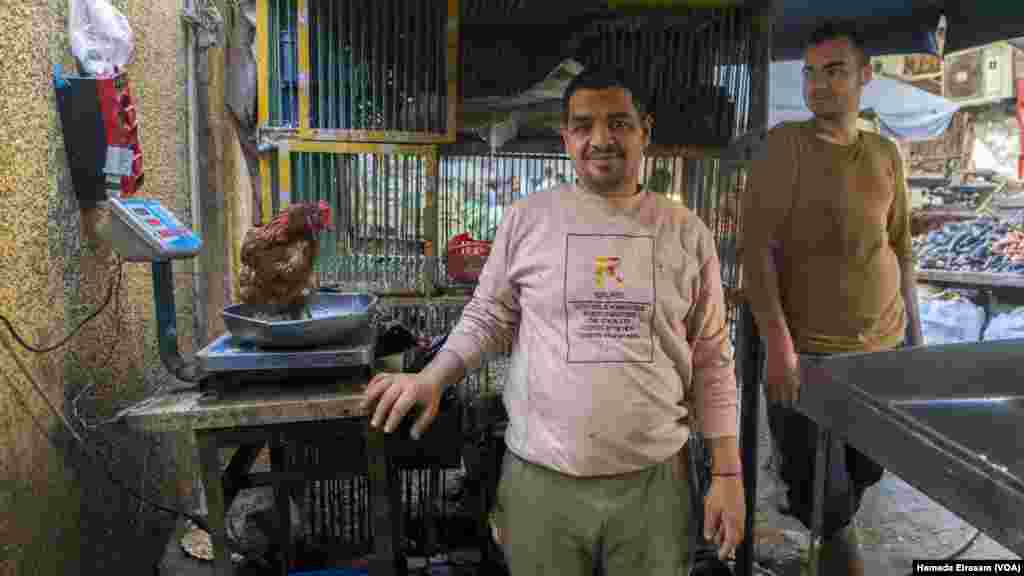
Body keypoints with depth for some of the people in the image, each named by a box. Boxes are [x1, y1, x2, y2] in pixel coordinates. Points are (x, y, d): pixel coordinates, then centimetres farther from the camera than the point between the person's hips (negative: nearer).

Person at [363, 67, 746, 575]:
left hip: (655, 481, 1)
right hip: (538, 478, 0)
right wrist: (432, 378, -10)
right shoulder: (526, 218, -3)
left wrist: (727, 474, 2)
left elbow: (711, 362, 4)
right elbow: (487, 317, 6)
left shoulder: (687, 233, 0)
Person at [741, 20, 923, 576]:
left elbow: (900, 246, 16)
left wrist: (914, 329, 16)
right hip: (808, 351, -5)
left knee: (866, 471, 17)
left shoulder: (886, 154, 8)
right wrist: (778, 343, -21)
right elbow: (756, 248, -15)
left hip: (884, 345, 6)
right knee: (821, 493, 2)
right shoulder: (786, 143, -9)